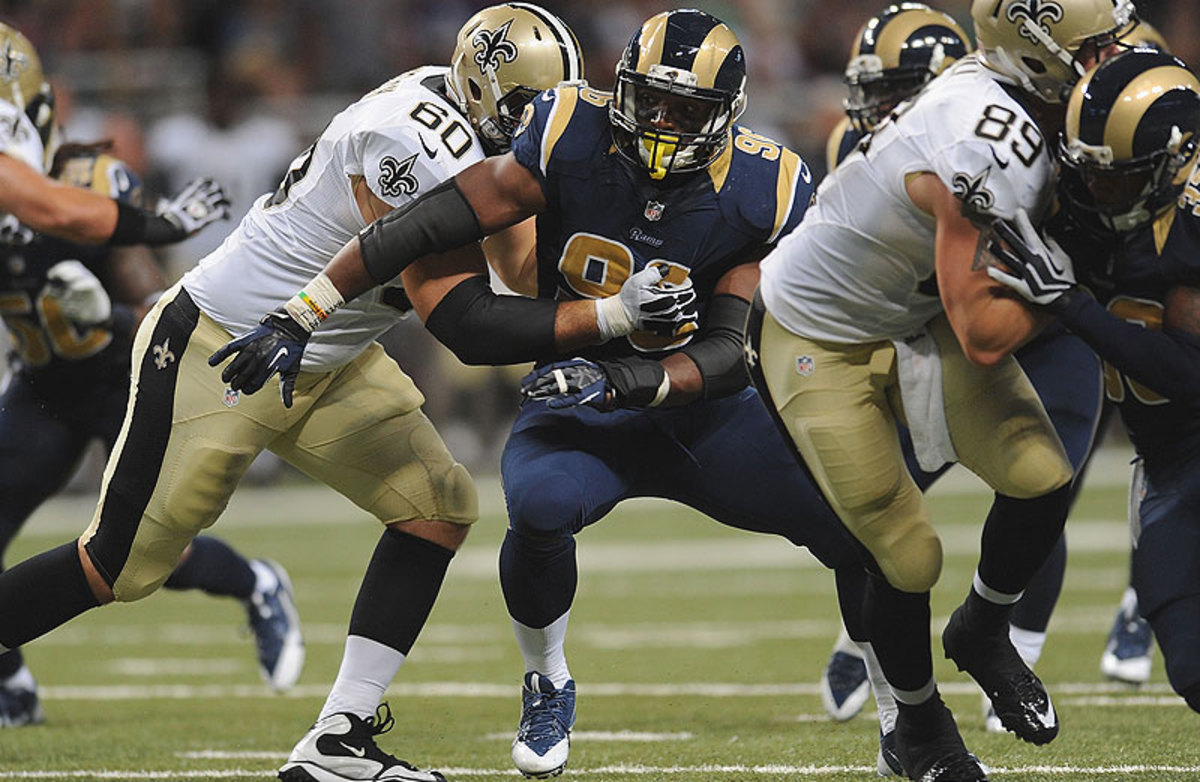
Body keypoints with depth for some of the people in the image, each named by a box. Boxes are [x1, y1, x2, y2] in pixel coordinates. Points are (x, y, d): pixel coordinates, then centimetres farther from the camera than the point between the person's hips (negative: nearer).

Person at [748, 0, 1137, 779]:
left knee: (1044, 479, -9)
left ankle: (983, 634, 19)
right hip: (821, 343, -7)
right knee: (907, 558, -2)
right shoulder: (982, 152, -37)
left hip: (921, 319, 7)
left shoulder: (1021, 105, -12)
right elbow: (984, 338, -32)